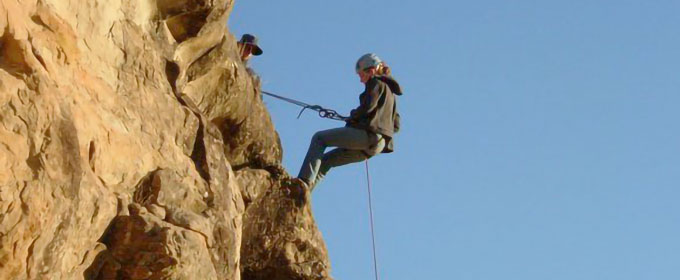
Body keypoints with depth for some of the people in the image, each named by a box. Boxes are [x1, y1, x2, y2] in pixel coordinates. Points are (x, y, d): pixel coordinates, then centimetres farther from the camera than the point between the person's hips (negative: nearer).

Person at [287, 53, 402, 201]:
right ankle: (302, 191, 2)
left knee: (319, 138, -8)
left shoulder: (376, 82, 3)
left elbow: (368, 106, -15)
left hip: (368, 134, -9)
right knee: (326, 160, 15)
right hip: (378, 144, 10)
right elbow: (395, 125, 26)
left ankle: (304, 182, -23)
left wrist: (352, 117, 3)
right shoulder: (390, 91, 30)